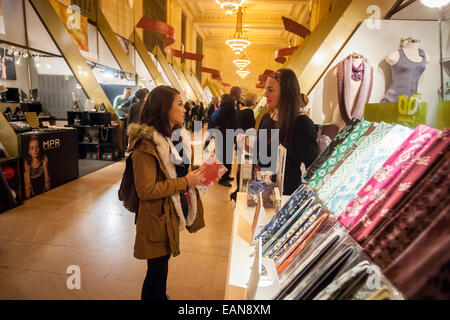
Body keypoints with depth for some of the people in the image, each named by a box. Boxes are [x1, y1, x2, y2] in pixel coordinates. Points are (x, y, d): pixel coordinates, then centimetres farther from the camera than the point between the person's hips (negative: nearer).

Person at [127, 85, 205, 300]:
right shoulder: (147, 143, -22)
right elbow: (146, 190, -26)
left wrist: (195, 175, -1)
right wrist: (185, 182, -23)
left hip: (174, 215, 9)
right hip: (157, 219, -9)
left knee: (163, 264, 26)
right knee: (157, 270, 9)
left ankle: (161, 296, 47)